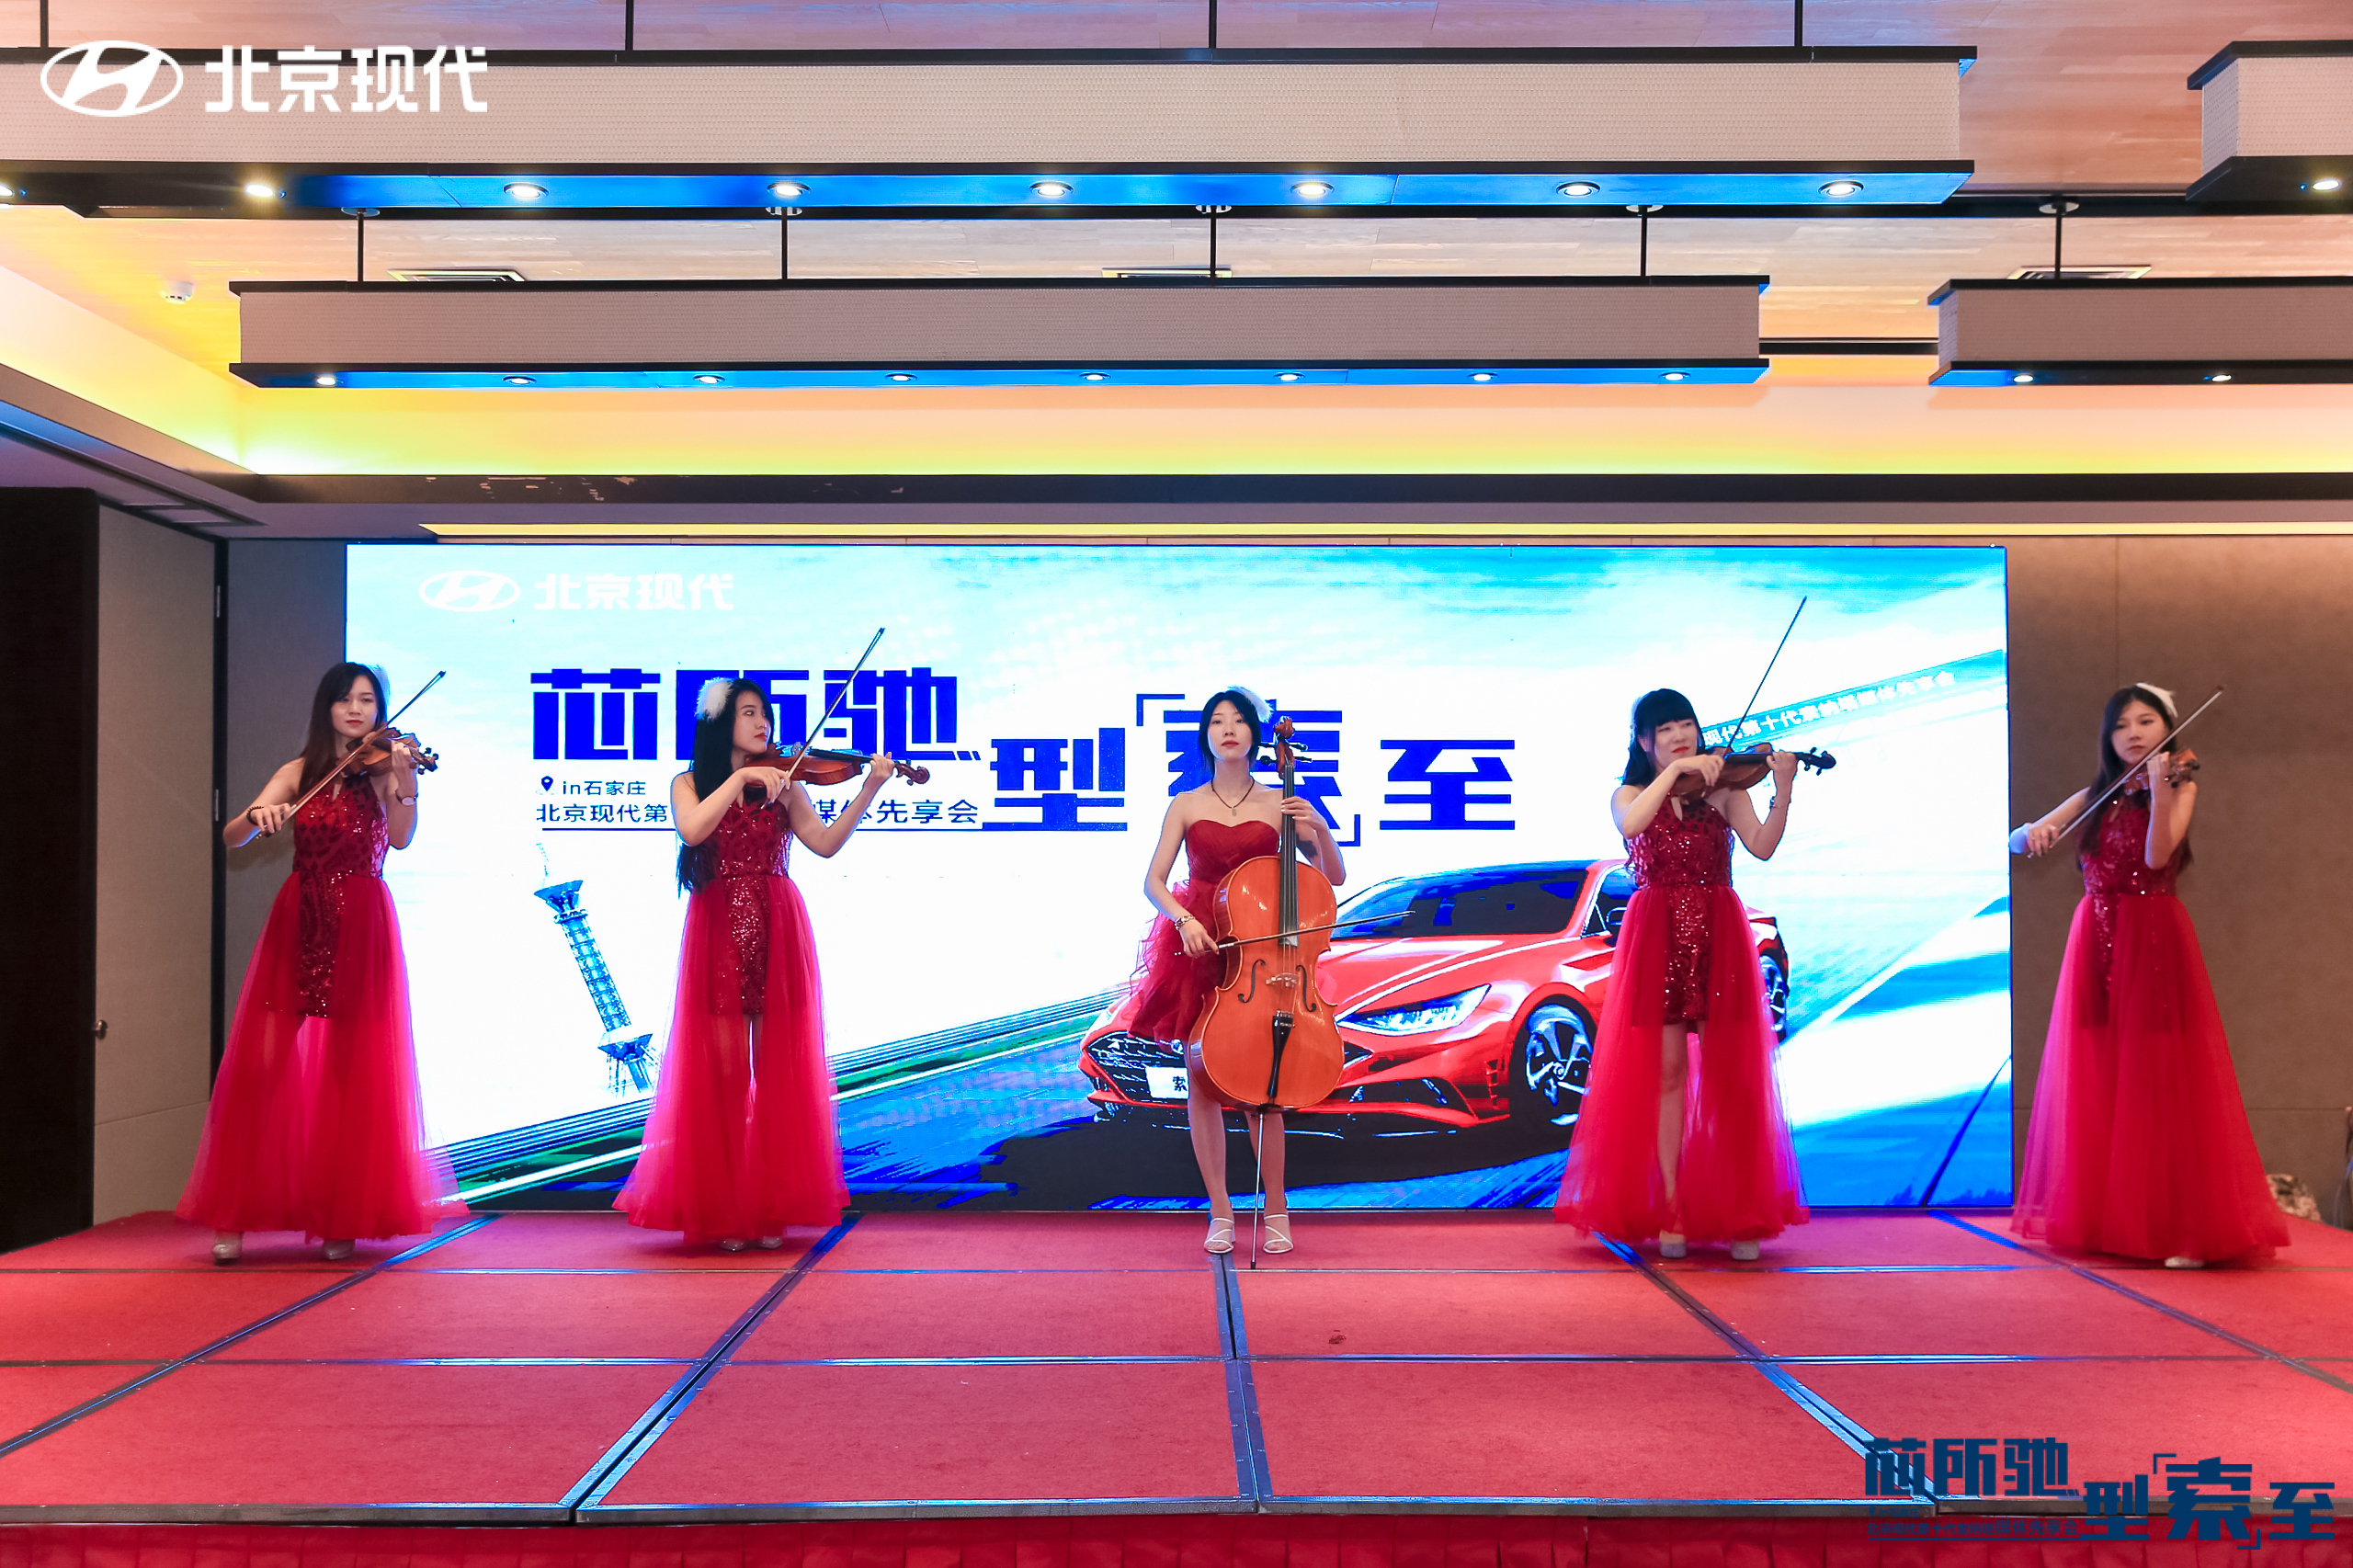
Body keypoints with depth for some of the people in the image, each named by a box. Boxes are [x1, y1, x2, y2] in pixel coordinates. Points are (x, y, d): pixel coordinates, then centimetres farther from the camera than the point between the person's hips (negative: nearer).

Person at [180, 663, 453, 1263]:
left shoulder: (383, 768, 5)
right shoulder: (299, 774, 11)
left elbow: (401, 839, -12)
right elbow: (231, 837, 2)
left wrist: (403, 781, -28)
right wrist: (258, 815, -19)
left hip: (362, 933, -2)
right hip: (298, 928, 2)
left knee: (354, 1075, 0)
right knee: (267, 1068, -3)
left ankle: (343, 1218, 9)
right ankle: (235, 1218, 4)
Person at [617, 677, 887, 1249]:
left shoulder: (781, 786, 13)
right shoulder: (689, 784, 9)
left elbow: (826, 843, -2)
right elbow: (692, 830, -13)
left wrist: (869, 789, -12)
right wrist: (740, 778, -17)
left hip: (777, 934, 1)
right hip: (717, 937, -1)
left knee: (776, 1071, -1)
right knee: (727, 1073, -4)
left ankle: (771, 1205, 7)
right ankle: (726, 1207, 4)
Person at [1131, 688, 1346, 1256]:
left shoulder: (1280, 806, 4)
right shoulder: (1186, 805, 5)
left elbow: (1335, 877, 5)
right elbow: (1154, 880, -2)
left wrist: (1319, 829, -12)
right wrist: (1183, 920, -20)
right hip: (1198, 952, 1)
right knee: (1202, 1082, 0)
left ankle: (1276, 1210, 12)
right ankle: (1221, 1213, 10)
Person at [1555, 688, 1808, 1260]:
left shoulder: (1723, 789, 9)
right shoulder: (1630, 794, 9)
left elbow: (1762, 846, -9)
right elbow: (1630, 826, -17)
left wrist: (1783, 790, -22)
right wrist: (1676, 771, -19)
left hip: (1719, 938, 0)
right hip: (1657, 940, 0)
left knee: (1727, 1074, -1)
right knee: (1668, 1071, -2)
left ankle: (1738, 1212, 4)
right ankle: (1670, 1210, 3)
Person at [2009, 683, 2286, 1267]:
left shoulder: (2182, 786, 3)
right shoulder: (2094, 798, 14)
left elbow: (2157, 856, -14)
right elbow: (2017, 840, 6)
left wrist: (2158, 787, -26)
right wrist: (2035, 832, -16)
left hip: (2153, 943, -4)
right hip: (2094, 944, 4)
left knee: (2159, 1083, -8)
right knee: (2095, 1084, 5)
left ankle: (2184, 1226, -5)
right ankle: (2100, 1218, 13)